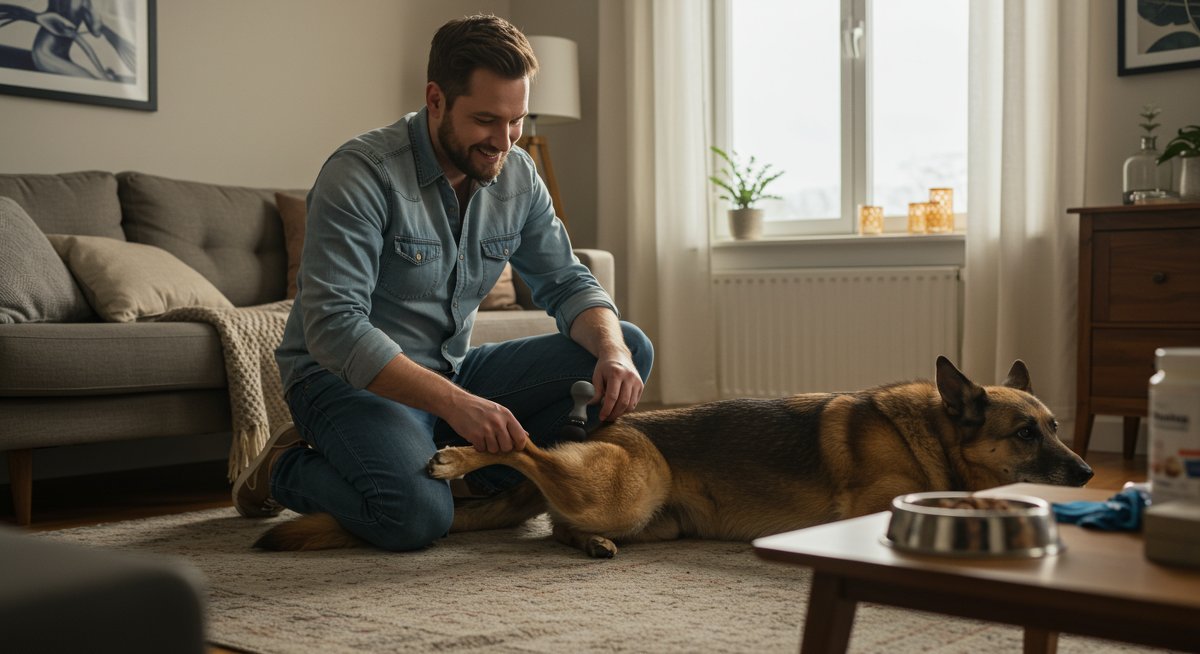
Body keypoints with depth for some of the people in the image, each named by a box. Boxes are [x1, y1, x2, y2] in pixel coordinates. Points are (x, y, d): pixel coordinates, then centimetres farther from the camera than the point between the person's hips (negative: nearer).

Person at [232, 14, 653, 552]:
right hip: (348, 380, -6)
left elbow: (567, 282, 3)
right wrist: (454, 402, -39)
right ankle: (288, 469, -1)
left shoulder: (518, 175, 0)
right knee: (417, 514, -35)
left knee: (628, 349, -6)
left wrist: (613, 351, -20)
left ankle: (469, 475, -6)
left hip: (454, 374, 6)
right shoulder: (361, 174, -21)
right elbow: (334, 327, -29)